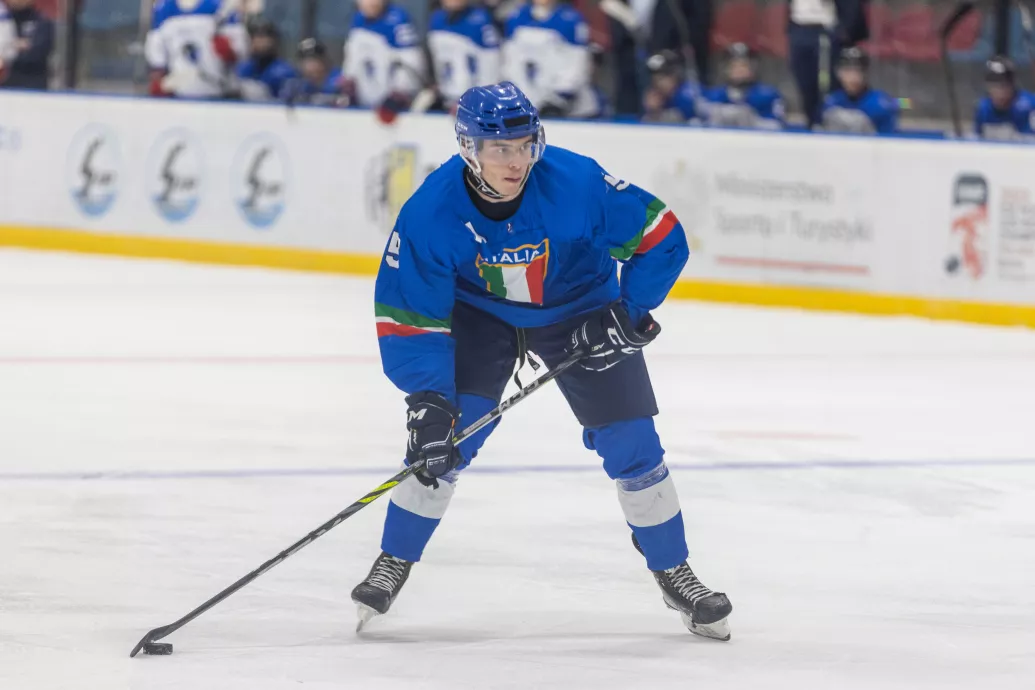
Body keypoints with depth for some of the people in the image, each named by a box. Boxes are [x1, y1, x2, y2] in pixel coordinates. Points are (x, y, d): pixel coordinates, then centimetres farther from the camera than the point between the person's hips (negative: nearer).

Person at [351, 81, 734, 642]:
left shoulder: (577, 184, -32)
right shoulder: (431, 211, -28)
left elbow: (661, 239, -19)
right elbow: (408, 316, -21)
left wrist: (628, 311, -25)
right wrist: (427, 399, -30)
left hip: (578, 312, 0)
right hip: (480, 314, 0)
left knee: (631, 442, -5)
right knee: (443, 434, -15)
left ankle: (674, 576, 13)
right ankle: (392, 565, 4)